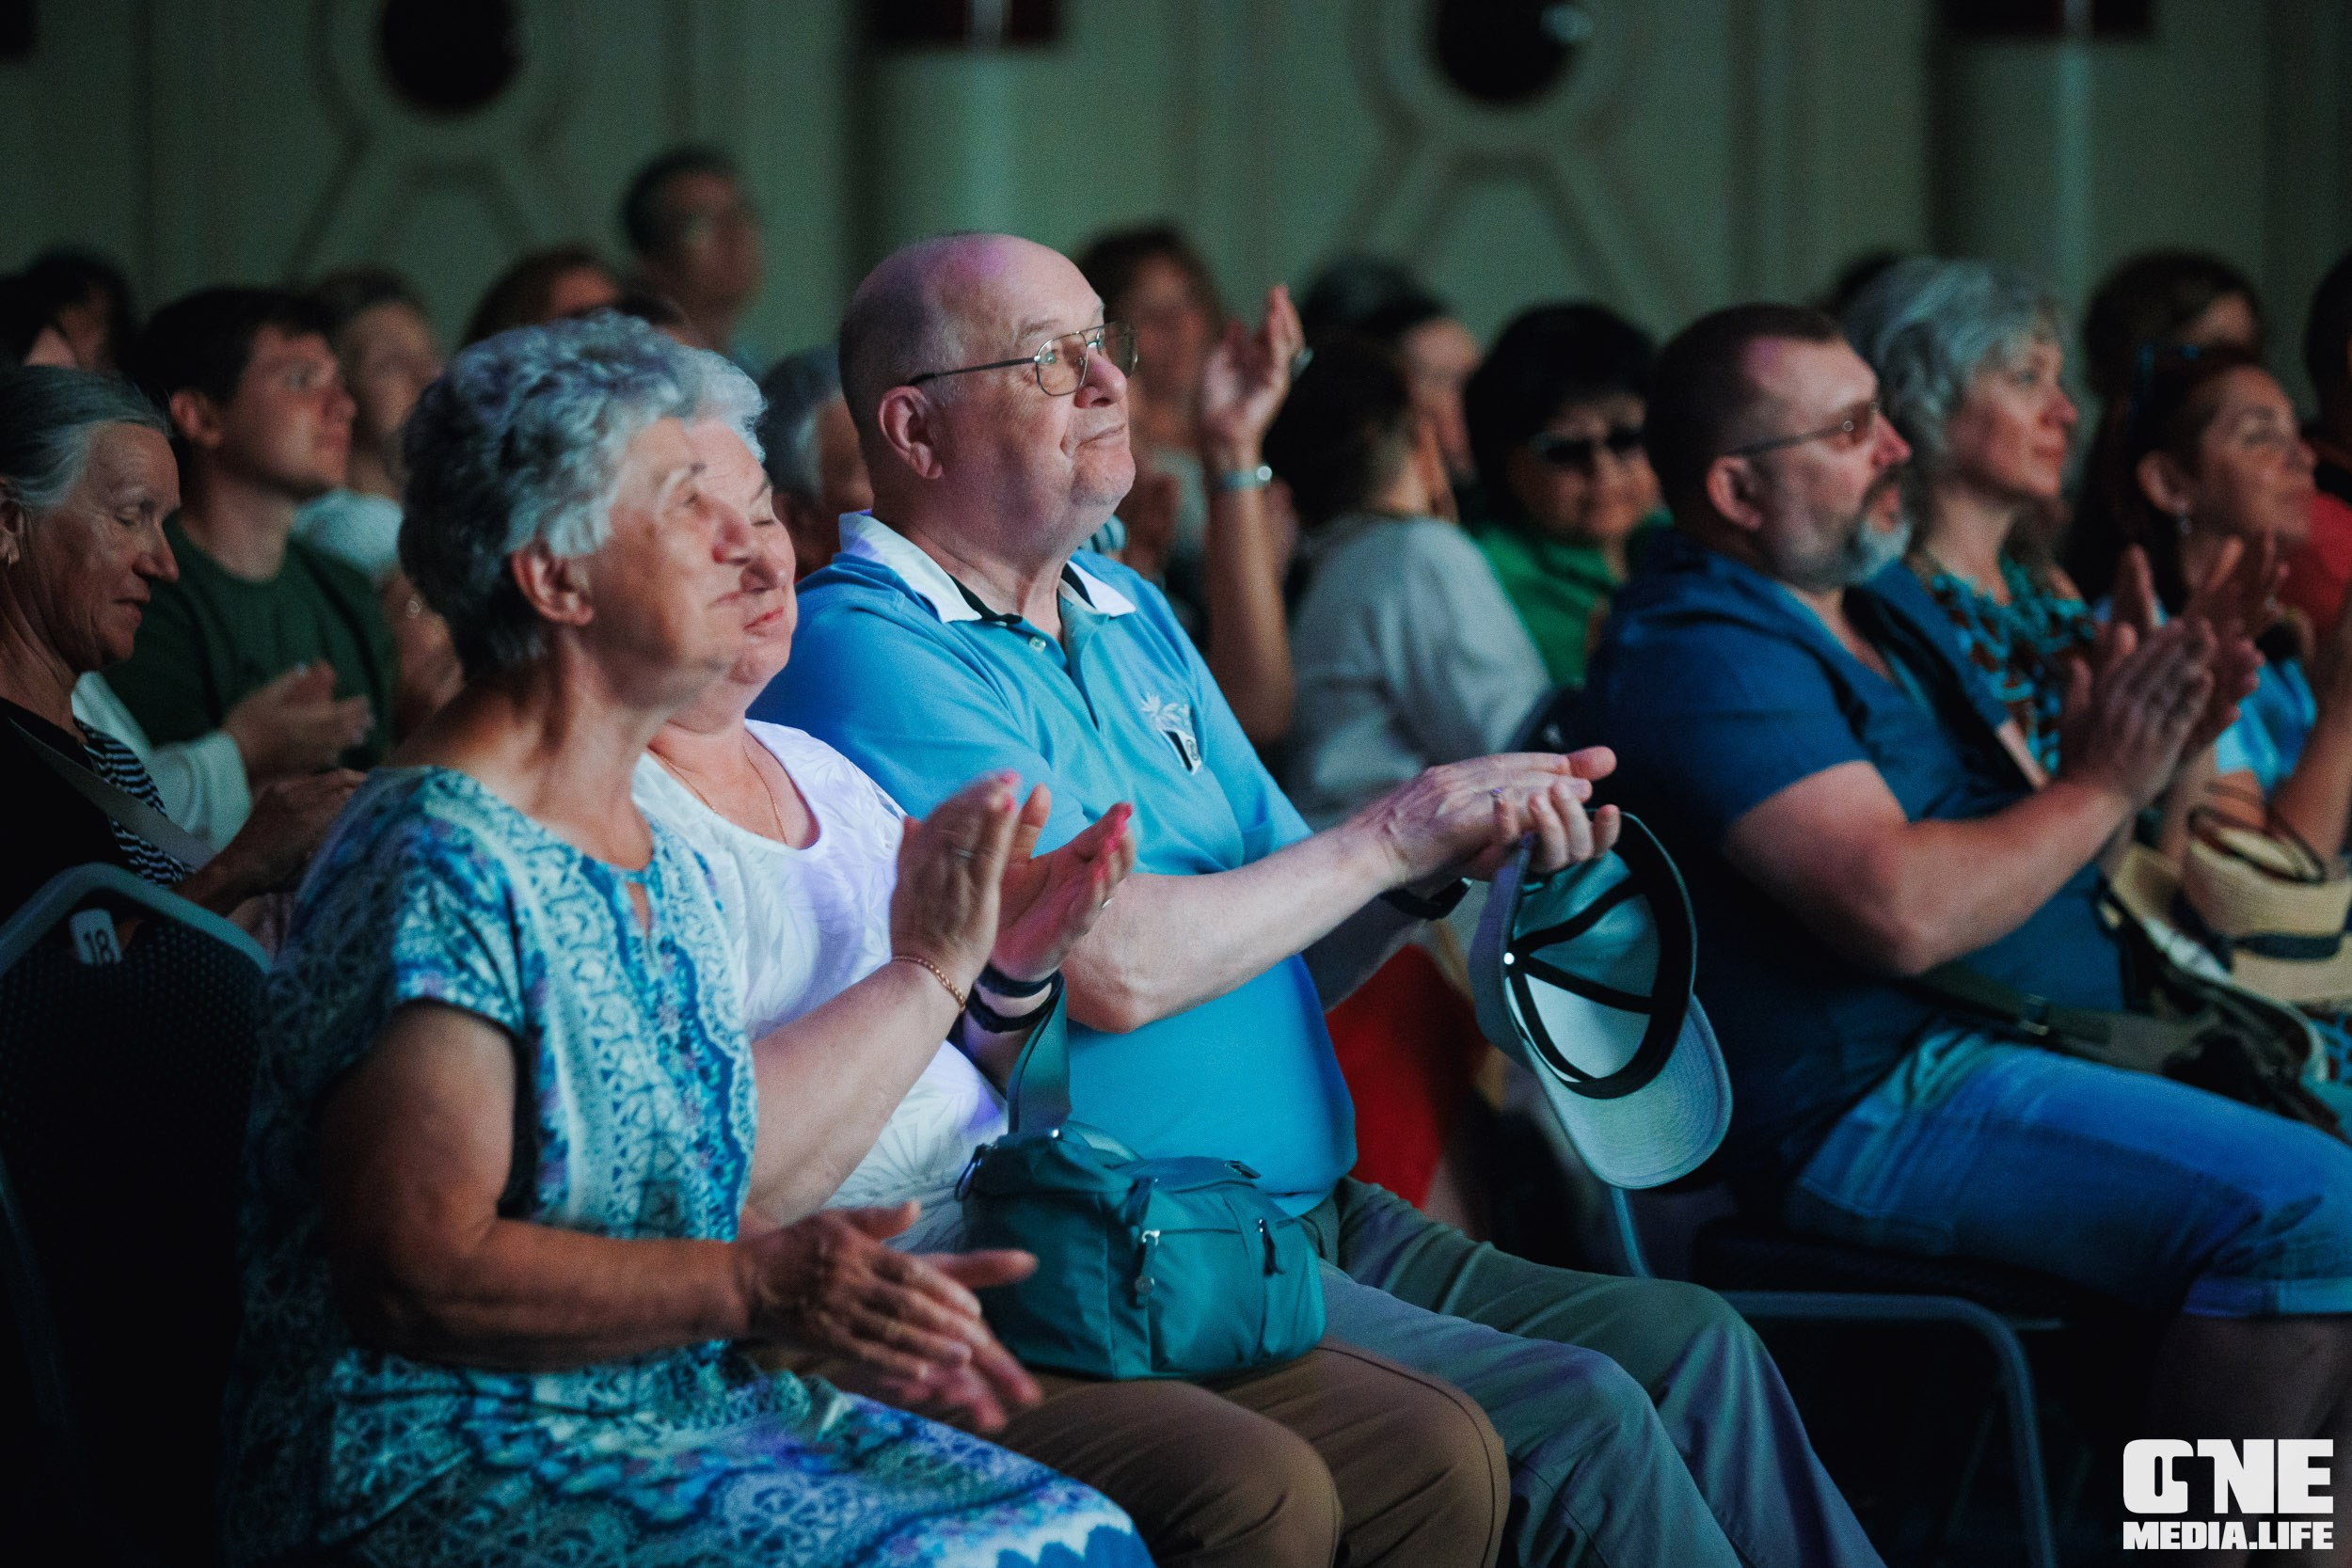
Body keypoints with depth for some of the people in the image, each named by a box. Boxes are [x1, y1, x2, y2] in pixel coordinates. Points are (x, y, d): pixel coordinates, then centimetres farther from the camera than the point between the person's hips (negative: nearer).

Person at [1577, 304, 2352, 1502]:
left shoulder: (1882, 597, 18)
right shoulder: (1701, 657, -14)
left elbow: (2015, 848, 20)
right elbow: (1902, 908, -26)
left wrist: (2160, 746, -1)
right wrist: (2104, 785, -12)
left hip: (2032, 1043, 11)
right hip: (1873, 1106, -11)